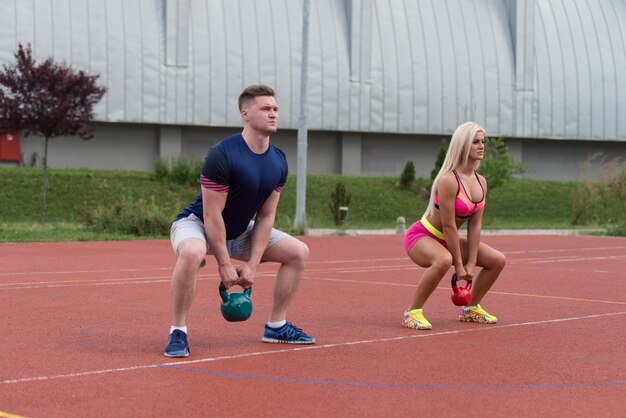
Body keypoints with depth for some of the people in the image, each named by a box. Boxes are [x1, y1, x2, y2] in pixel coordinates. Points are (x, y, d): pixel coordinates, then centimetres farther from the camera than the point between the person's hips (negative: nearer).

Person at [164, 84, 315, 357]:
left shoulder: (279, 162, -5)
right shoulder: (222, 155, -27)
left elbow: (265, 217, -2)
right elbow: (212, 215, -25)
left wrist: (252, 265, -9)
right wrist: (224, 264, -22)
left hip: (238, 231, 8)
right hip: (197, 224, -8)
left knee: (299, 252, 3)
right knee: (192, 253, -42)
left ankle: (276, 326, 15)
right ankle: (177, 332, -25)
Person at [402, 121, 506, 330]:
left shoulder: (481, 182, -1)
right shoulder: (448, 180, -26)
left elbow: (475, 224, -1)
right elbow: (449, 226, -24)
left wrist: (471, 263, -5)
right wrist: (458, 265, -20)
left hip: (446, 240, 9)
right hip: (421, 235, -9)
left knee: (498, 260, 5)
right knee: (443, 260, -41)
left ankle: (471, 309, 21)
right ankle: (412, 312, -26)